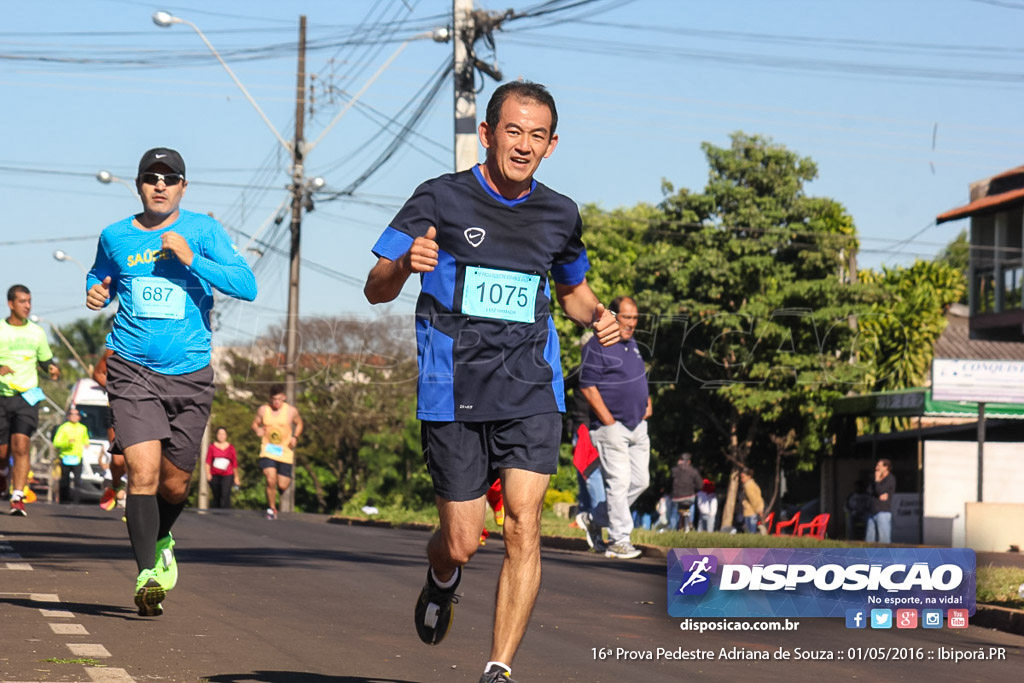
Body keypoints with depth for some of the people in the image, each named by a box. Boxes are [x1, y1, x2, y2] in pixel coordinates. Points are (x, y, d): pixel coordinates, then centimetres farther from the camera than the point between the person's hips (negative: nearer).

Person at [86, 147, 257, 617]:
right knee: (143, 471, -18)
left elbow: (247, 286, -8)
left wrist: (190, 258, -17)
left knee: (175, 483, 10)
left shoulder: (203, 231, 1)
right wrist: (95, 293, 3)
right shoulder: (115, 237, 7)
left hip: (190, 374, 1)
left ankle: (161, 541, 41)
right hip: (132, 370, -1)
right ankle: (147, 574, -13)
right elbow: (100, 277, 27)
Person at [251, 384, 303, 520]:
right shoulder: (263, 410, 0)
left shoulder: (291, 411, -2)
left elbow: (299, 424, 14)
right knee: (271, 480, -18)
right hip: (268, 451, 0)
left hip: (285, 452, 0)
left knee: (283, 486, -1)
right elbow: (255, 423, 14)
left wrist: (295, 437, -4)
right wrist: (257, 430, -10)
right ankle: (272, 508, 5)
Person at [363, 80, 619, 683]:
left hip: (531, 390, 2)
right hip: (454, 394, -2)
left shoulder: (560, 215, 8)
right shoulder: (442, 199, -2)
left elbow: (573, 289, 27)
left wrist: (598, 315, 3)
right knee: (462, 543, 2)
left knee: (524, 526, -14)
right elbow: (376, 290, -2)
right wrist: (405, 265, -26)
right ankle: (442, 578, 40)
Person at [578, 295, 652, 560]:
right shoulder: (597, 347, -12)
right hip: (611, 427, -9)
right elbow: (588, 387, -15)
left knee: (640, 480, 9)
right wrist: (609, 421, -17)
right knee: (619, 482, -10)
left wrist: (647, 402, 13)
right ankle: (619, 540, -5)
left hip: (637, 426, 9)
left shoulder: (631, 343, 15)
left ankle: (598, 520, 23)